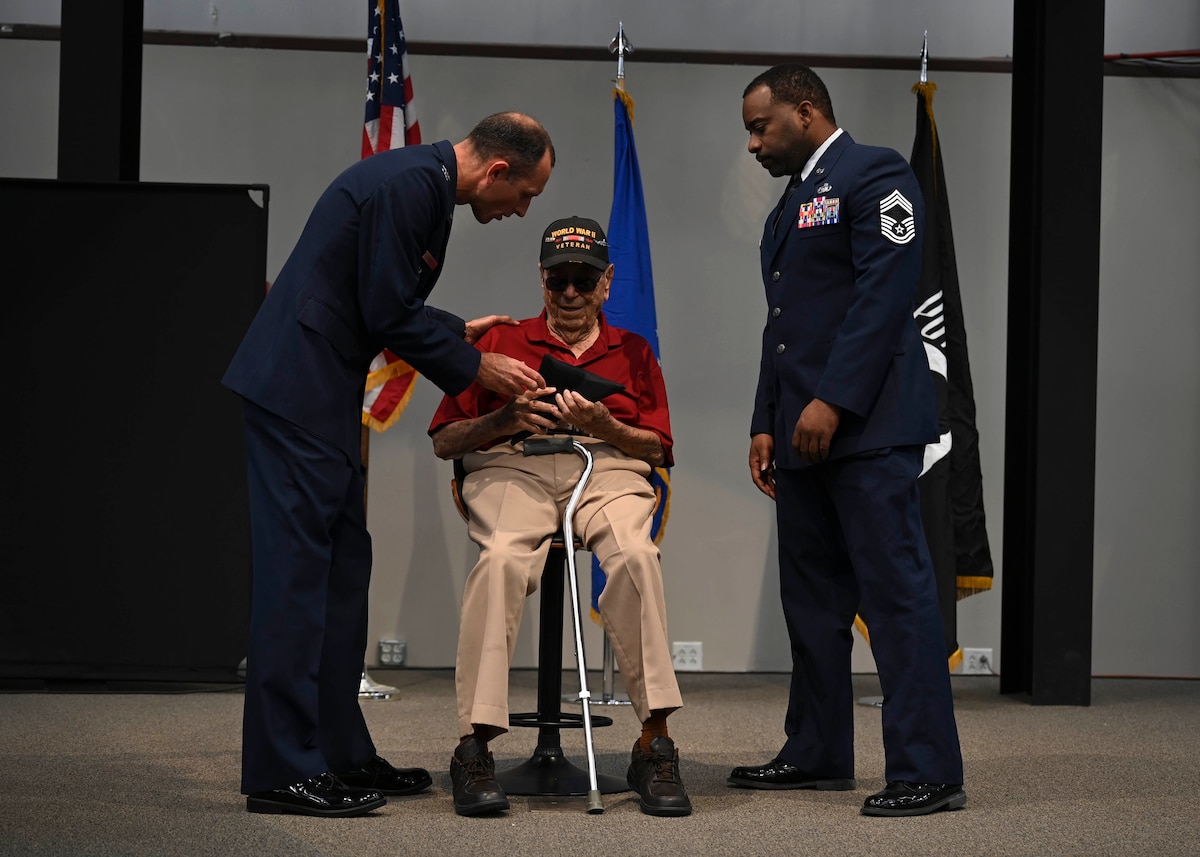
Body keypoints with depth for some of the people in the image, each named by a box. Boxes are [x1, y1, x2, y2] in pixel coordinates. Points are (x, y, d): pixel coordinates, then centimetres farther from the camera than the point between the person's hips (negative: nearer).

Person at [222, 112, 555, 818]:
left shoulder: (424, 183, 15)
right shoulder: (408, 184, -17)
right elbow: (388, 315, -17)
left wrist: (456, 332, 23)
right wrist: (476, 368, -7)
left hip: (321, 393, 11)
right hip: (298, 391, -11)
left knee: (344, 566, 13)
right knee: (298, 568, -11)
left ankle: (339, 753, 20)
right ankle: (283, 771, -10)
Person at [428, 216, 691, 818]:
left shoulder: (633, 352, 26)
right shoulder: (500, 343, 24)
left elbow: (658, 448, 14)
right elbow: (444, 442, 16)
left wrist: (604, 426, -6)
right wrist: (506, 419, -3)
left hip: (609, 469, 1)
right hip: (512, 469, 0)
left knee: (634, 554, -36)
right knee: (503, 558, -37)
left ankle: (654, 744, -35)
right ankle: (474, 746, -38)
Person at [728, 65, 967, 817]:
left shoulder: (874, 174, -4)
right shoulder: (790, 208, 23)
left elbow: (885, 294, -15)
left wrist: (833, 402, -19)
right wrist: (767, 424, 14)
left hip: (868, 424, -9)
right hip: (805, 434, 9)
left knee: (897, 592, -10)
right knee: (813, 597, 10)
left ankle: (929, 770, -9)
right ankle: (818, 754, 18)